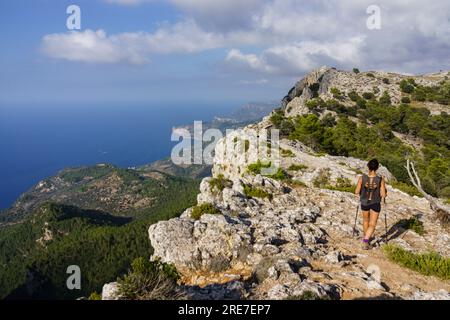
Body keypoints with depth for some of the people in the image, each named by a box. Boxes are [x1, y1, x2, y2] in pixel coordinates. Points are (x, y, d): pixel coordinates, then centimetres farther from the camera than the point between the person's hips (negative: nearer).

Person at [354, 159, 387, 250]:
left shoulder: (362, 178, -19)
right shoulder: (381, 180, -21)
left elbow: (356, 192, -14)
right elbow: (384, 195, -18)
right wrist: (384, 193, 5)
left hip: (364, 202, 2)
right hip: (375, 204, -2)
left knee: (366, 220, 27)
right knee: (372, 224, 9)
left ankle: (366, 238, 44)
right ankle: (365, 240, -12)